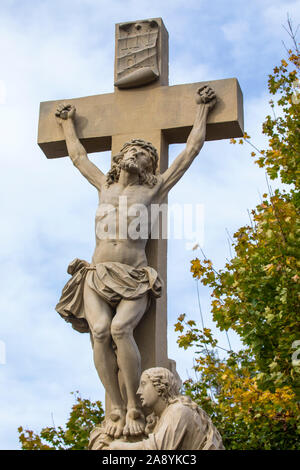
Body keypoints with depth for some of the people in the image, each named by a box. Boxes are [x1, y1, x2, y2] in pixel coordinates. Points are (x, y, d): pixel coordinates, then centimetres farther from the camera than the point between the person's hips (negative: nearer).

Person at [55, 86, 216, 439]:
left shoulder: (154, 189, 11)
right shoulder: (105, 186, 20)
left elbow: (191, 149, 16)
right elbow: (77, 155, 37)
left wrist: (202, 109, 24)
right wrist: (68, 124, 49)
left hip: (134, 280, -2)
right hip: (97, 277, 3)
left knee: (120, 329, -31)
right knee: (100, 330, -27)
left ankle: (133, 408, -24)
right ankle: (116, 409, -24)